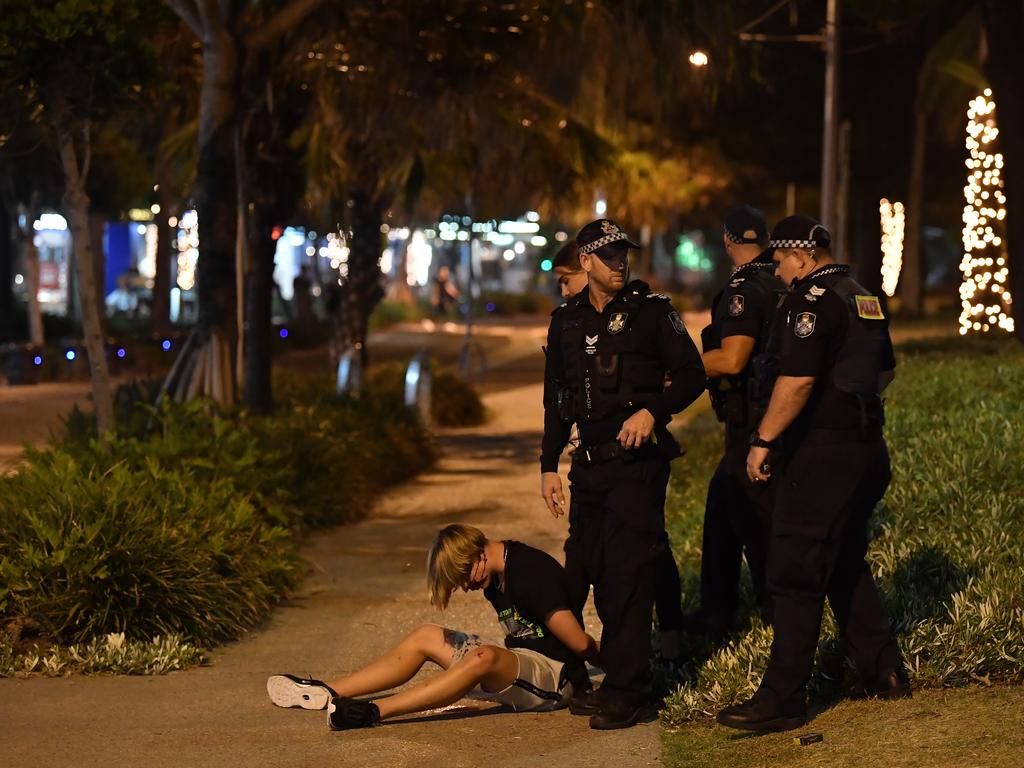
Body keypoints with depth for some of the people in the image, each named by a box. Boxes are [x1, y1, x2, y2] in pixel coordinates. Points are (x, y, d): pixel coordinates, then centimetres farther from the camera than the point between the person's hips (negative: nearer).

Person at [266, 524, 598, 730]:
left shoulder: (530, 574, -22)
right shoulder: (495, 572, 9)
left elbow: (580, 643, -21)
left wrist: (598, 650, -2)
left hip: (555, 678, -10)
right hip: (519, 665, 10)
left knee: (483, 657, -38)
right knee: (426, 637, 2)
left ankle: (374, 712, -43)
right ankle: (325, 693, -10)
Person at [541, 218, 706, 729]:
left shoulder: (650, 310, -3)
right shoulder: (566, 321, 12)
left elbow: (692, 375, -4)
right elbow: (556, 401, 17)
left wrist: (653, 411, -20)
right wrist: (549, 467, 12)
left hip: (638, 460, -6)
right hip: (590, 462, 6)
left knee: (626, 572, -9)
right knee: (587, 568, 8)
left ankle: (627, 692, -6)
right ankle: (612, 677, 19)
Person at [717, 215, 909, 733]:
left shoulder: (813, 302, -15)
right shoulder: (865, 299, 14)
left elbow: (797, 380, -24)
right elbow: (883, 372, 26)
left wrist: (762, 440, -19)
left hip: (820, 455, -9)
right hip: (867, 449, 9)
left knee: (796, 576, -7)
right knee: (846, 566, 22)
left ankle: (782, 700, -6)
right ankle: (884, 672, 25)